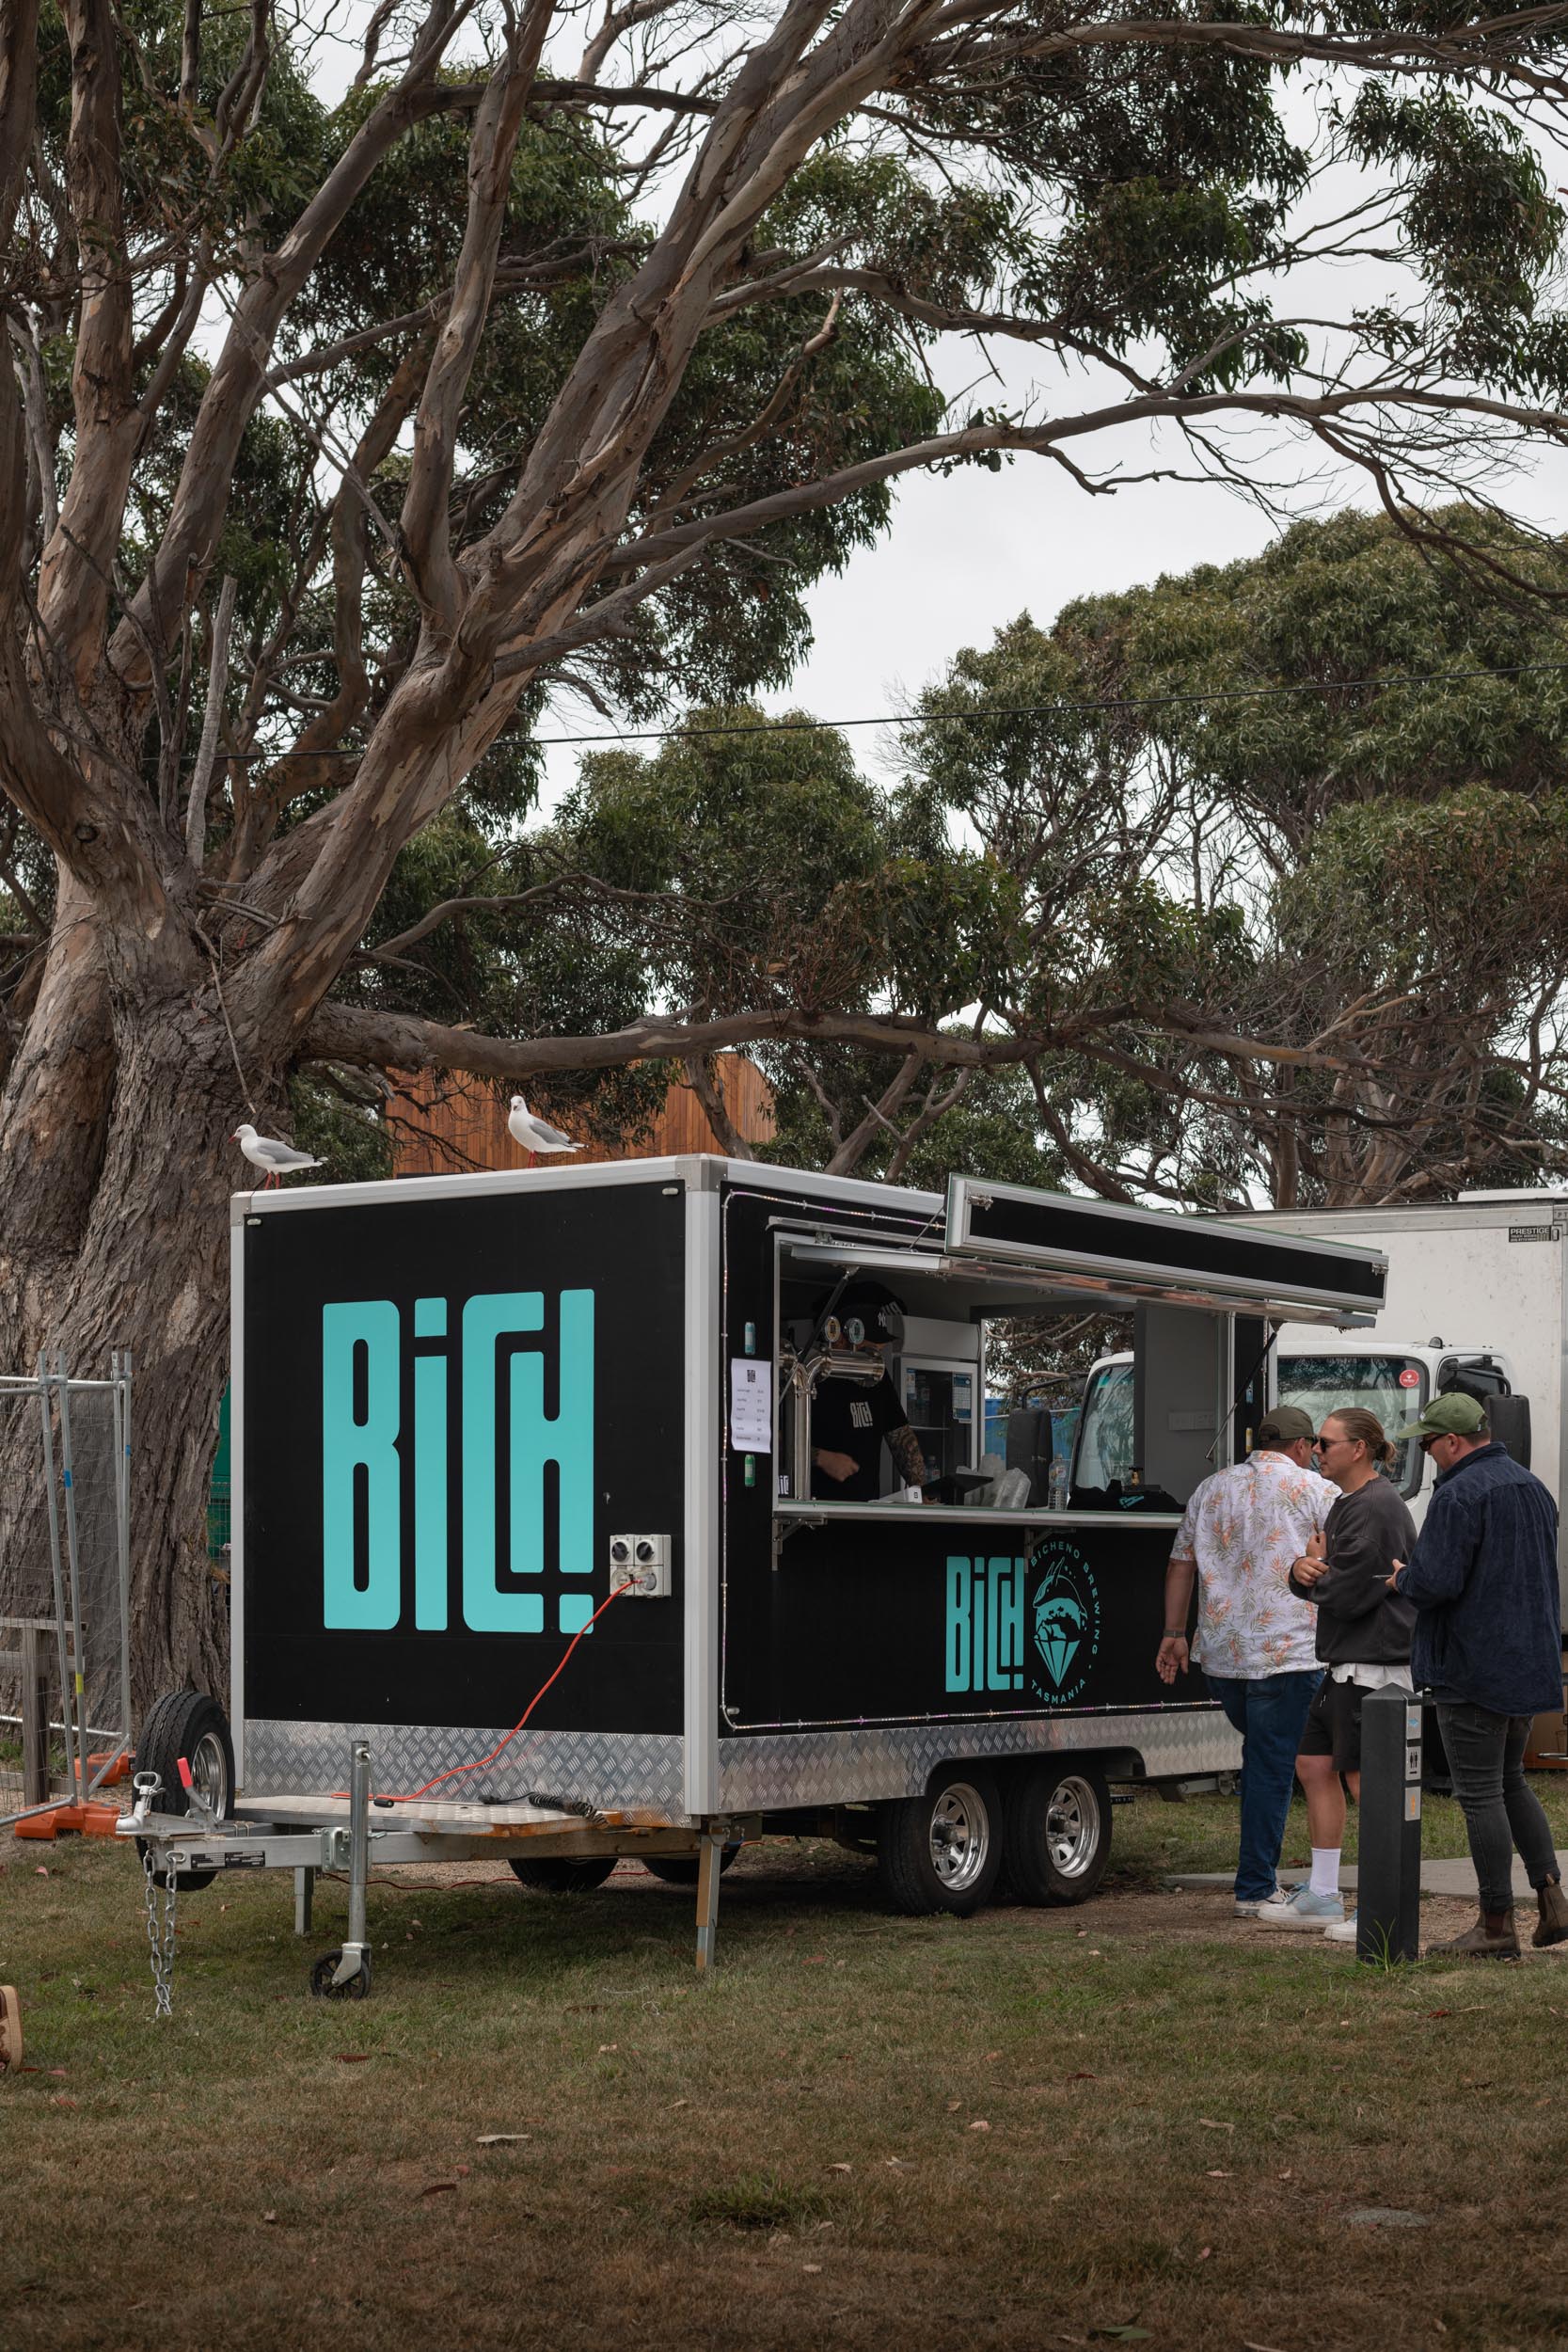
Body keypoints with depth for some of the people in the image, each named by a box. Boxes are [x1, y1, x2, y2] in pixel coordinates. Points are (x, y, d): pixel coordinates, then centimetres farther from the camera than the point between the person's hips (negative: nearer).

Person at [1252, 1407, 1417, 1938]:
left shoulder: (1376, 1508, -17)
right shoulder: (1347, 1504, 18)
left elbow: (1346, 1595, -21)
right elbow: (1316, 1585, 17)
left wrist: (1316, 1567, -1)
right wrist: (1303, 1572, -7)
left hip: (1375, 1665, -11)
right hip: (1347, 1663, 11)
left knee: (1364, 1778, -8)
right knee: (1313, 1765, 14)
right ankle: (1322, 1898, 22)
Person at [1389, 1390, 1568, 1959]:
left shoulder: (1458, 1495, -17)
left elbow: (1437, 1580, -25)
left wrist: (1402, 1577, -2)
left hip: (1472, 1667, -9)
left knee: (1480, 1793, -2)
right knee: (1510, 1780, 21)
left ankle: (1496, 1927, 2)